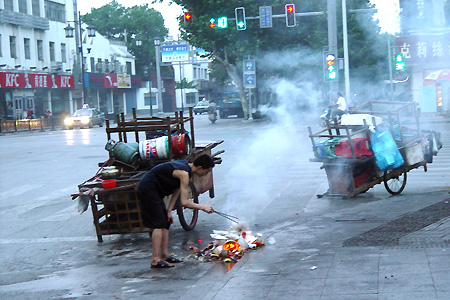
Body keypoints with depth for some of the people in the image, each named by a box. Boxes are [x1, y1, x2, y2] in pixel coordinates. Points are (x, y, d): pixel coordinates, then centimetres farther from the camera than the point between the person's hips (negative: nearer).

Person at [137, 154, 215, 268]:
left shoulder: (186, 165, 7)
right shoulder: (184, 173, -22)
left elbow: (176, 191, 10)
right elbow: (184, 202, -23)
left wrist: (169, 211, 6)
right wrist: (203, 207, -12)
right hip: (148, 189, -10)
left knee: (166, 222, 12)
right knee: (159, 224, -12)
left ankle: (164, 255, 17)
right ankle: (155, 260, -13)